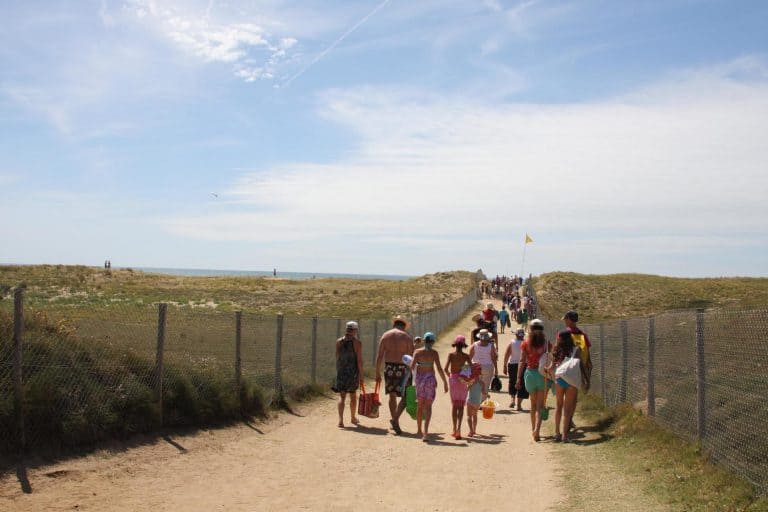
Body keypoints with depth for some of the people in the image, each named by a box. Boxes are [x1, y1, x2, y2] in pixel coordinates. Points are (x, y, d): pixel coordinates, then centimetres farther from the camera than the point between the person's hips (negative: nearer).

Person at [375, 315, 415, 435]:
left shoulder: (385, 335, 5)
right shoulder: (407, 337, -2)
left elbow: (379, 356, 1)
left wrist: (378, 373, 6)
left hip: (389, 368, 3)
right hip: (402, 369, -3)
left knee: (392, 396, 15)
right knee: (405, 397, 3)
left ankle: (395, 423, 22)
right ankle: (395, 419, -15)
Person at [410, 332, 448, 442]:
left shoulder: (417, 352, -2)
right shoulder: (434, 353, -5)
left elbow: (412, 366, -10)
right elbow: (439, 368, -10)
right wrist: (445, 382, -3)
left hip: (419, 378, 2)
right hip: (430, 378, -2)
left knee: (420, 405, 17)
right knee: (428, 406, -1)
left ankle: (419, 430, 28)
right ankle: (425, 432, -15)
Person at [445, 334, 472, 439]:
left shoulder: (451, 355, -5)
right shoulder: (466, 356, -5)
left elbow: (446, 368, -13)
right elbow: (472, 368, -13)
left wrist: (449, 375, 5)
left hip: (453, 379, 1)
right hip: (463, 381, -1)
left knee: (454, 405, 13)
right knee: (461, 406, 3)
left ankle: (455, 429, 12)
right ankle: (458, 428, -13)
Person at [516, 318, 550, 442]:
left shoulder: (526, 343, 0)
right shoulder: (546, 343, -1)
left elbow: (522, 361, -4)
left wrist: (518, 378, -4)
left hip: (530, 373, 1)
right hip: (543, 374, -1)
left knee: (533, 404, 17)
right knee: (540, 405, -1)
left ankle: (534, 430, 23)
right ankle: (537, 429, -20)